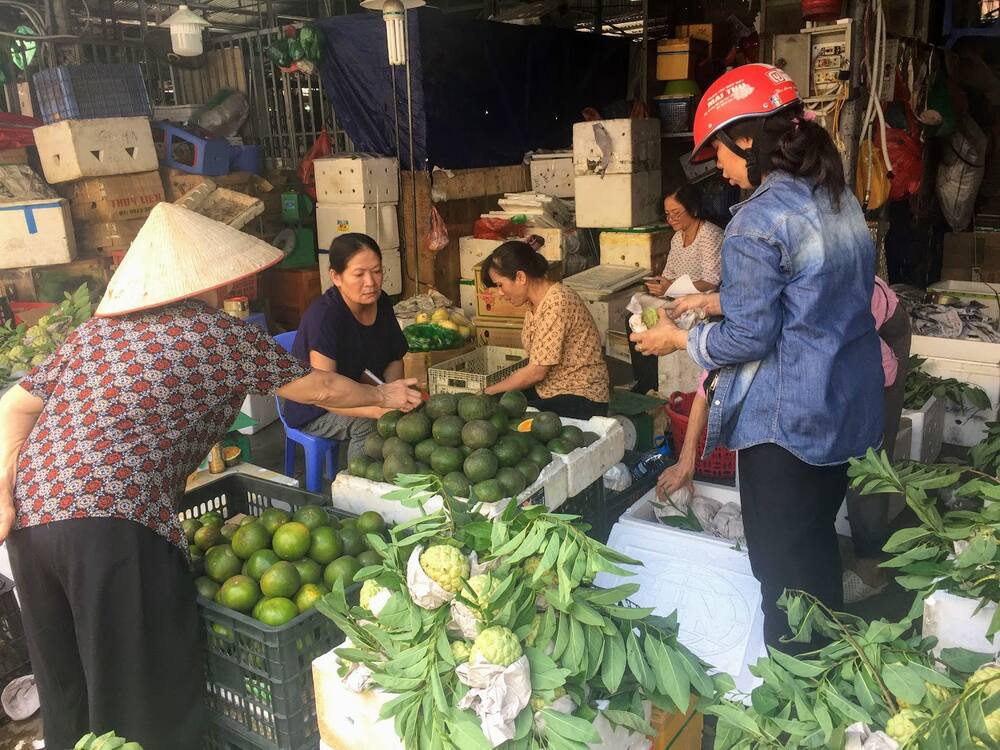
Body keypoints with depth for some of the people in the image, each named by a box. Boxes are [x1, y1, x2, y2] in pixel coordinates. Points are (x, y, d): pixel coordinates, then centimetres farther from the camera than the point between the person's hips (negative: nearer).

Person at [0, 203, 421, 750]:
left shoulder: (98, 329, 19)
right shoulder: (224, 334, 3)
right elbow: (319, 389, 12)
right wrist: (384, 395, 28)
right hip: (115, 522, -7)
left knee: (66, 688, 22)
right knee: (151, 691, 7)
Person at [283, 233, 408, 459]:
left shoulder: (381, 303, -5)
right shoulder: (324, 316, -27)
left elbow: (395, 359, 8)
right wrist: (380, 410, -48)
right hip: (314, 412, -6)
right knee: (368, 424, -33)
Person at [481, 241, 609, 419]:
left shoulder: (557, 304, -22)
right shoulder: (536, 302, 6)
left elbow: (536, 372, -21)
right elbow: (537, 365, 5)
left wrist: (489, 391, -10)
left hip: (579, 400, -8)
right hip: (548, 389, 8)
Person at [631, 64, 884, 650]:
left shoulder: (758, 219, -20)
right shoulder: (841, 199, 7)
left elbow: (750, 337, -20)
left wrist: (679, 339, -4)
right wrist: (721, 302, 16)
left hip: (787, 421, -9)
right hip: (850, 405, 9)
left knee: (781, 564, 7)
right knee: (820, 546, 23)